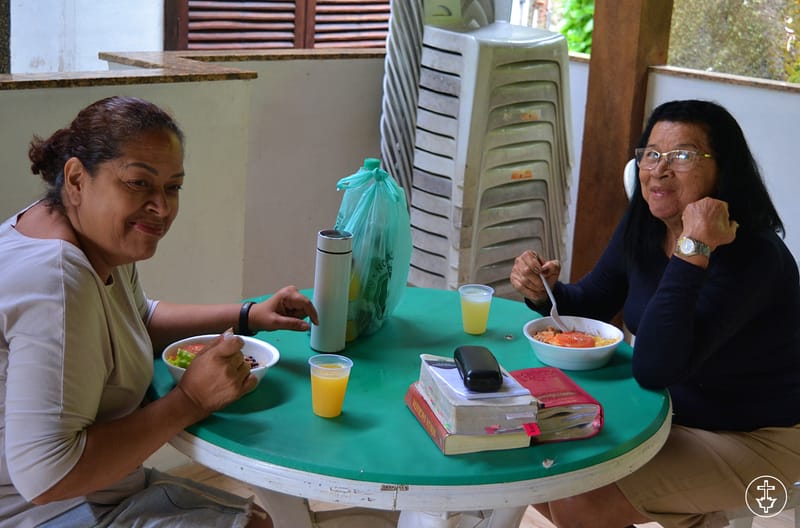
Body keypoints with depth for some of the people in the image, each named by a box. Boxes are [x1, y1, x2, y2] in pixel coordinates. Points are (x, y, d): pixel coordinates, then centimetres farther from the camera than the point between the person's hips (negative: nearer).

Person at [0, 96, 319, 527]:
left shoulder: (102, 235, 1)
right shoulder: (58, 281, -30)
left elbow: (141, 320, 23)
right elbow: (45, 477, -33)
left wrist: (249, 316, 9)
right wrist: (191, 401, -27)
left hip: (95, 487, 10)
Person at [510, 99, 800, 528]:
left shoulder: (752, 255, -28)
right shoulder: (641, 227, -5)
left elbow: (654, 368, -36)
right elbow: (589, 305, 9)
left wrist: (693, 250, -40)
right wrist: (543, 291, -13)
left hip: (752, 438, -7)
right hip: (668, 411, 8)